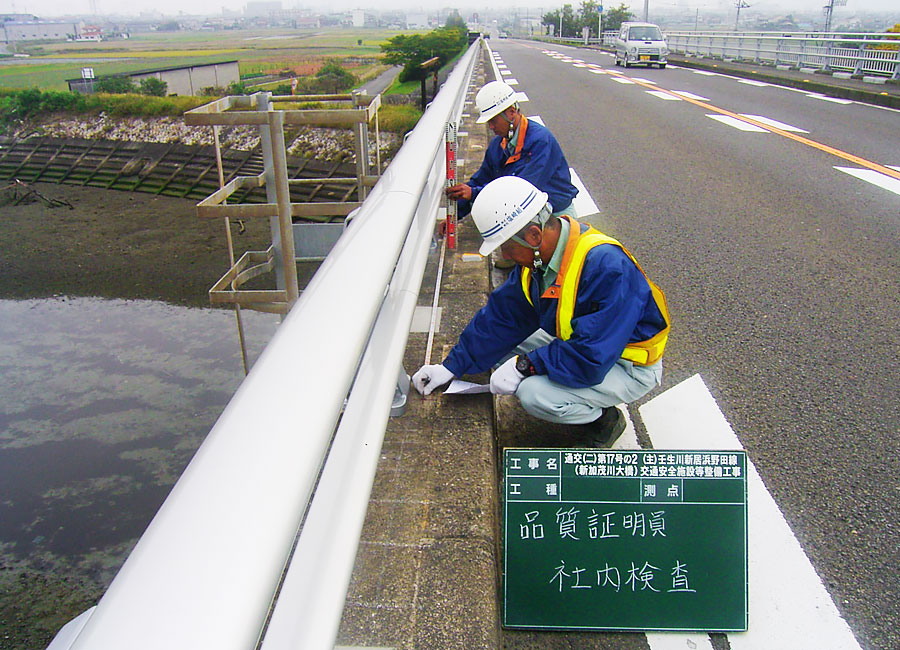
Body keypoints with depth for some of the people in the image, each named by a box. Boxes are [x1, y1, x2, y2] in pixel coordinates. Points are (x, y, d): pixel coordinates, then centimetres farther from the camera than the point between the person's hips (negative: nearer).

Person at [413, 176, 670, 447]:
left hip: (631, 366, -8)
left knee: (535, 394, -28)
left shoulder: (606, 266, -34)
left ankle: (604, 419, 2)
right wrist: (452, 366, 1)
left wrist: (525, 365, -28)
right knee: (503, 352, 1)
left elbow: (591, 360, -35)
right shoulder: (536, 255, -7)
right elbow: (501, 315, 2)